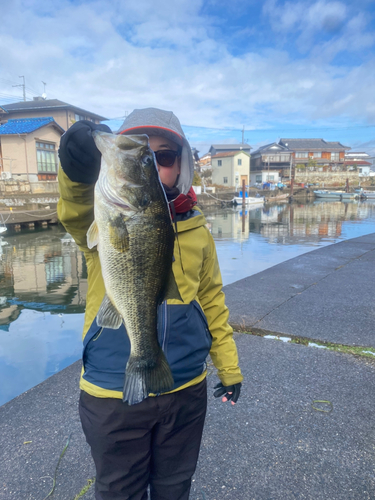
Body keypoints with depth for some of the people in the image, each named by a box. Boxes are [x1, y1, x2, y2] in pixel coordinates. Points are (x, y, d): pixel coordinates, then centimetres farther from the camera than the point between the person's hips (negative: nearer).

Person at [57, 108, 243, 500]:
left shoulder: (195, 227, -1)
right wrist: (78, 173, -56)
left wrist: (228, 366, 10)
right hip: (113, 394, -2)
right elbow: (76, 213, -34)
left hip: (186, 390, 3)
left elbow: (212, 299, 7)